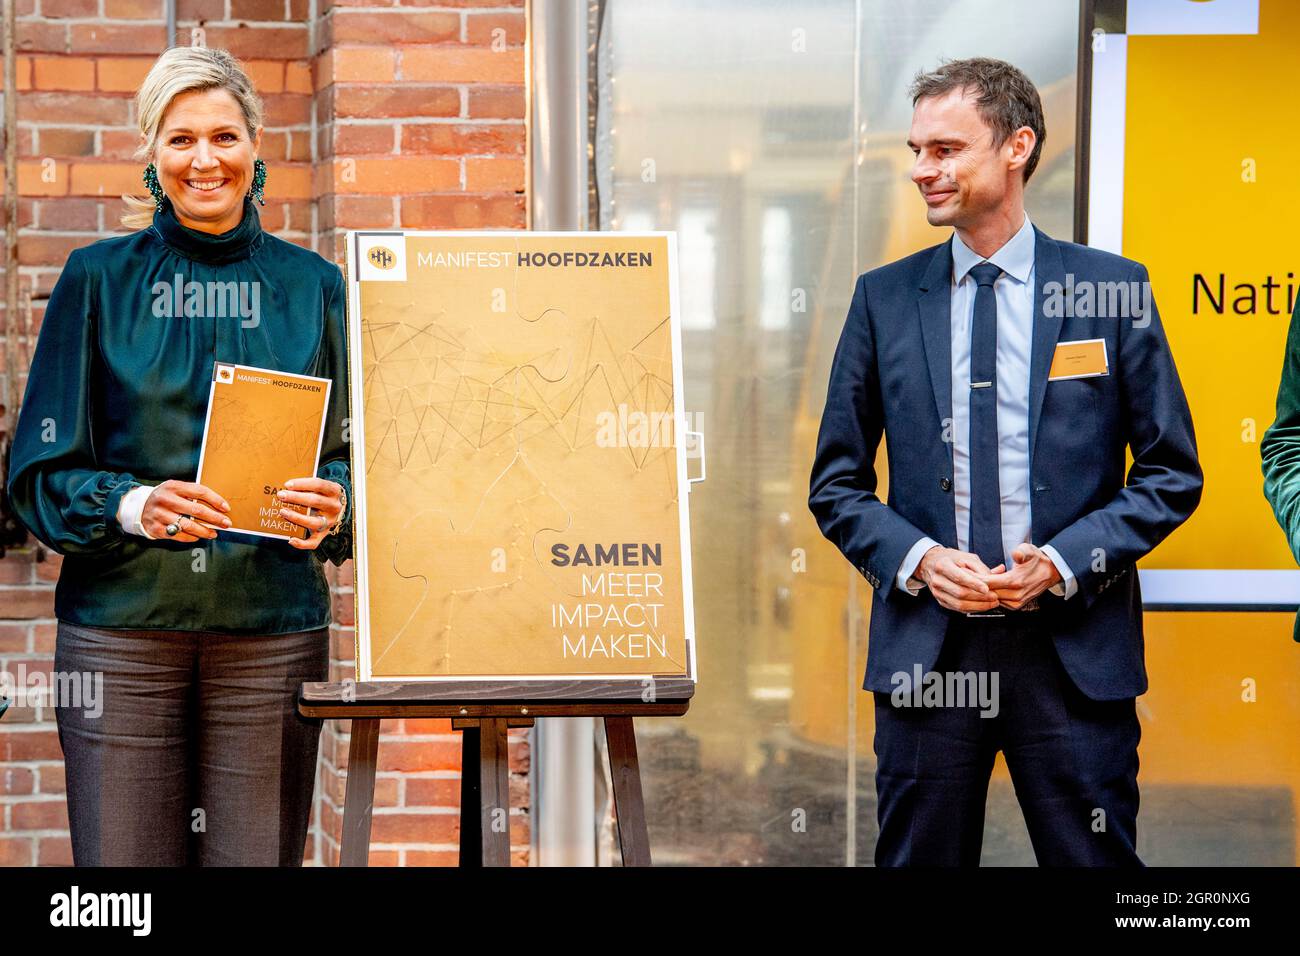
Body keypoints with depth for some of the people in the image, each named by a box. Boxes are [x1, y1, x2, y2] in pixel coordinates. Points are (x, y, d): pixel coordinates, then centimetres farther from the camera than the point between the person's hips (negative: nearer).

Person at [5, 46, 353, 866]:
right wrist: (131, 505, -16)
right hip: (121, 626, -1)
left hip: (273, 629, 1)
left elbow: (352, 453, 11)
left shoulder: (310, 286, 9)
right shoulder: (99, 279, 6)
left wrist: (332, 505, -12)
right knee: (122, 862, -2)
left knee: (256, 858, 1)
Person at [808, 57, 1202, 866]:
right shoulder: (885, 299, 6)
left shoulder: (1112, 289, 1)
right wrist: (916, 557, -9)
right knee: (922, 859, 9)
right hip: (927, 646, 2)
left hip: (1074, 650, -1)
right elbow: (837, 483, 9)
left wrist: (1066, 559, -11)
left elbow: (1173, 473, 3)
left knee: (1093, 858, 3)